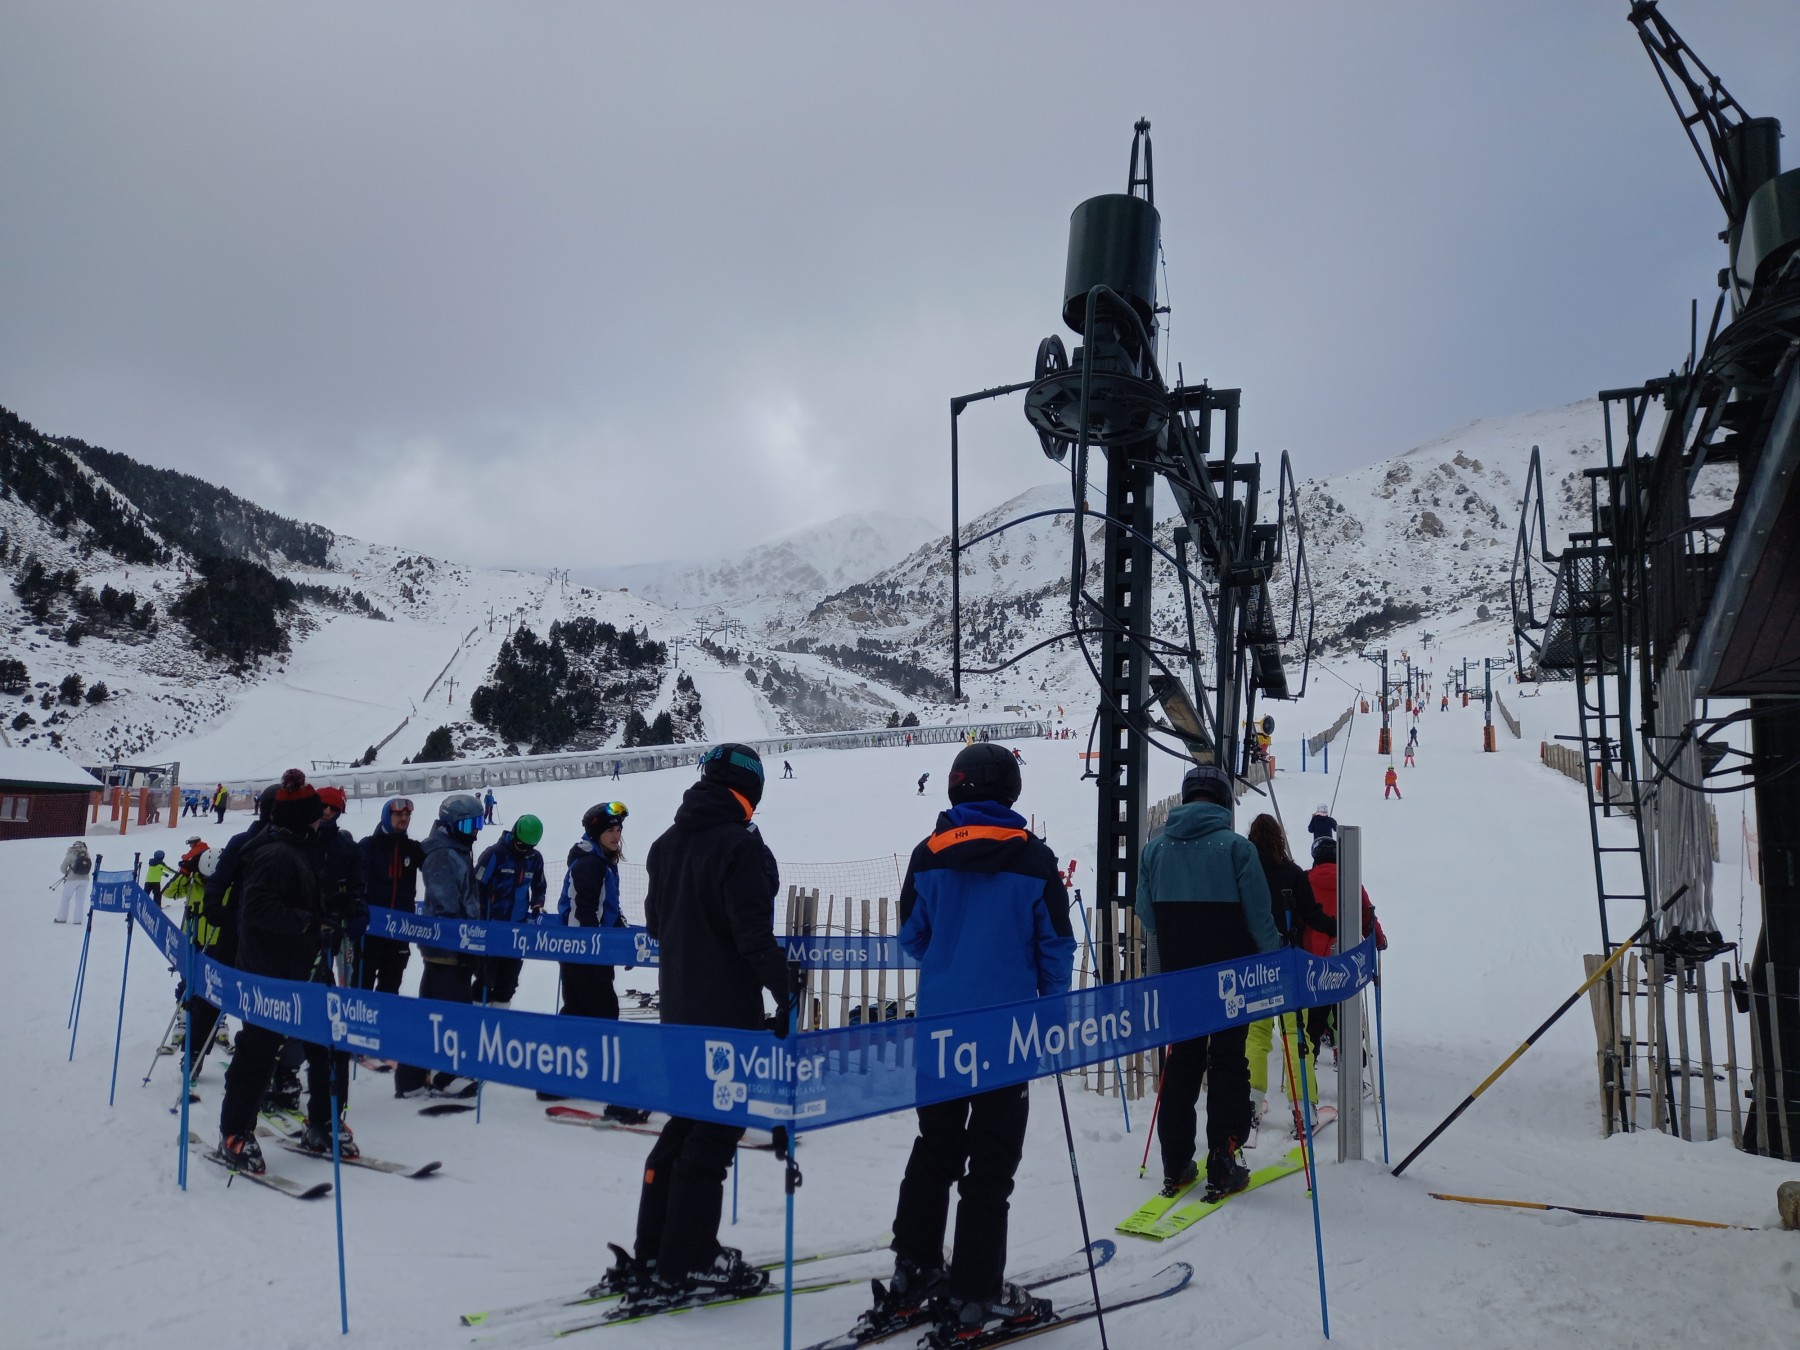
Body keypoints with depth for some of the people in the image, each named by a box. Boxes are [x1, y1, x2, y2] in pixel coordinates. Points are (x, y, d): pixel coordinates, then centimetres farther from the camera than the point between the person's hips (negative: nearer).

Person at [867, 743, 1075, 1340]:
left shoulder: (929, 855, -2)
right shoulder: (1034, 858, -8)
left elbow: (912, 938, 6)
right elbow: (1056, 947, -4)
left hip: (938, 1024, 3)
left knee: (935, 1146, 18)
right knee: (991, 1162, 5)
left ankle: (913, 1273, 23)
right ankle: (972, 1297, 9)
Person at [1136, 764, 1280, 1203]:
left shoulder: (1154, 849, -1)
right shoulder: (1236, 846, -13)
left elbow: (1146, 915, 5)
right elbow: (1259, 916, -11)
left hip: (1177, 977, 4)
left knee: (1181, 1060, 14)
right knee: (1227, 1063, 7)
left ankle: (1175, 1166, 17)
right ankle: (1222, 1168, 8)